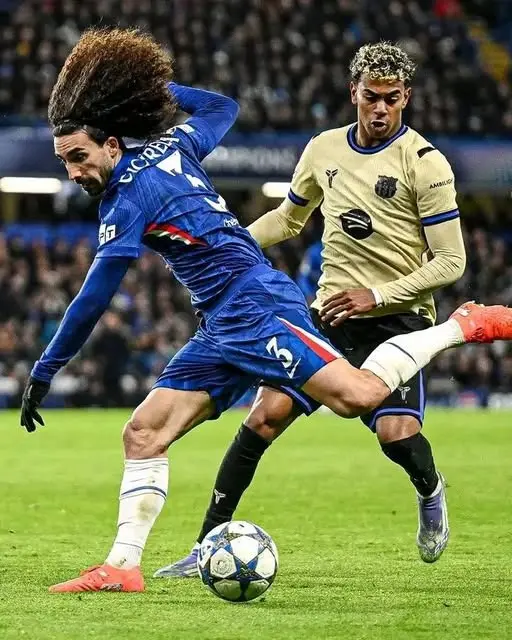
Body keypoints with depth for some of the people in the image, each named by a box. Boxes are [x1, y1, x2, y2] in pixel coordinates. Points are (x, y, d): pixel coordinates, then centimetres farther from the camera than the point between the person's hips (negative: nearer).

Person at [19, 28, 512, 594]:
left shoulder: (129, 199, -12)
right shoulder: (171, 145, 12)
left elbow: (92, 302, -13)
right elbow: (223, 107, 32)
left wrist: (44, 372, -5)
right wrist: (162, 91, 33)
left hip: (253, 308, -10)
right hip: (221, 331, 10)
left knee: (359, 394, -24)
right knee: (143, 433, 2)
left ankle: (464, 326, -5)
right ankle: (122, 567, -1)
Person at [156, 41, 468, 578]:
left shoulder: (425, 163, -9)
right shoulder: (324, 150, 7)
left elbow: (450, 262, -10)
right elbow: (289, 217, 26)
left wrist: (377, 296, -18)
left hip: (397, 320, -4)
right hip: (329, 313, 4)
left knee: (396, 432, -22)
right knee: (268, 414, -9)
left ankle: (430, 492, 16)